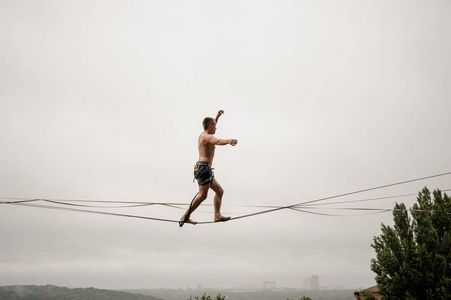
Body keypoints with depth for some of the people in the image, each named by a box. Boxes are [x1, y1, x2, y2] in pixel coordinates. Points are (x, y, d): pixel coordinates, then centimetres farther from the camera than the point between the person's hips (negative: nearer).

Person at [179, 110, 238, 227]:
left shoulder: (203, 135, 18)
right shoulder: (208, 137, -11)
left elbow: (211, 127, 41)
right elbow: (217, 141, -35)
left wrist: (217, 116, 46)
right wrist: (229, 141, -53)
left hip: (202, 168, 11)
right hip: (203, 167, -11)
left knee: (219, 191, 14)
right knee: (202, 195, -14)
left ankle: (217, 215, 12)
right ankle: (185, 217, -12)